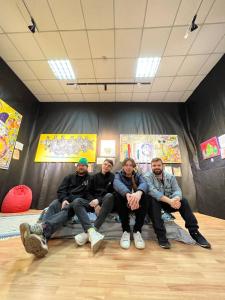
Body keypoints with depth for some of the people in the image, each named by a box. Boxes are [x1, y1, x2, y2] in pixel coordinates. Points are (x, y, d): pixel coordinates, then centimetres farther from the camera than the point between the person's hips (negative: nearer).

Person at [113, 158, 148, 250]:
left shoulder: (138, 175, 1)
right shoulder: (118, 174, -3)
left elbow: (144, 184, -24)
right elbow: (117, 183, -28)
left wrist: (139, 192, -49)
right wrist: (127, 194, -50)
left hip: (137, 205, 1)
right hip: (123, 205, -1)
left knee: (143, 194, -27)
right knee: (119, 193, -30)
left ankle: (137, 231, -19)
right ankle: (126, 230, -21)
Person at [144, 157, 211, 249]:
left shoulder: (170, 177, -1)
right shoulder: (147, 176, -15)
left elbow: (177, 190, -14)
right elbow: (152, 191, -30)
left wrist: (176, 199, -38)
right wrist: (169, 201, -42)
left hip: (168, 204, 4)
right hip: (155, 203, -3)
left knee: (183, 200, -18)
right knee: (153, 200, -35)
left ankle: (194, 232, -5)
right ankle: (161, 235, -27)